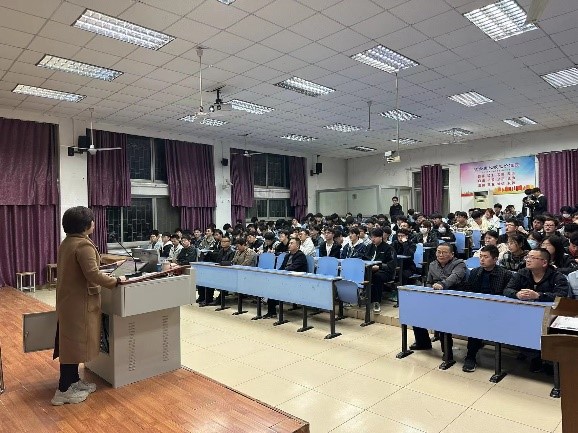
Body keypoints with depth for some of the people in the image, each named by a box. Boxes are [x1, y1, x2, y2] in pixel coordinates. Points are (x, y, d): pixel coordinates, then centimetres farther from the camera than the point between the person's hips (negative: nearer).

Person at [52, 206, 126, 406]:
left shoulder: (66, 243, 11)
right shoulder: (84, 245, -21)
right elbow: (93, 274, -27)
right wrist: (115, 281, -16)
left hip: (68, 299, 10)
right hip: (80, 302, -10)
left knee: (71, 342, 17)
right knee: (75, 343, -1)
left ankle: (74, 381, 30)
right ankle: (63, 391, 8)